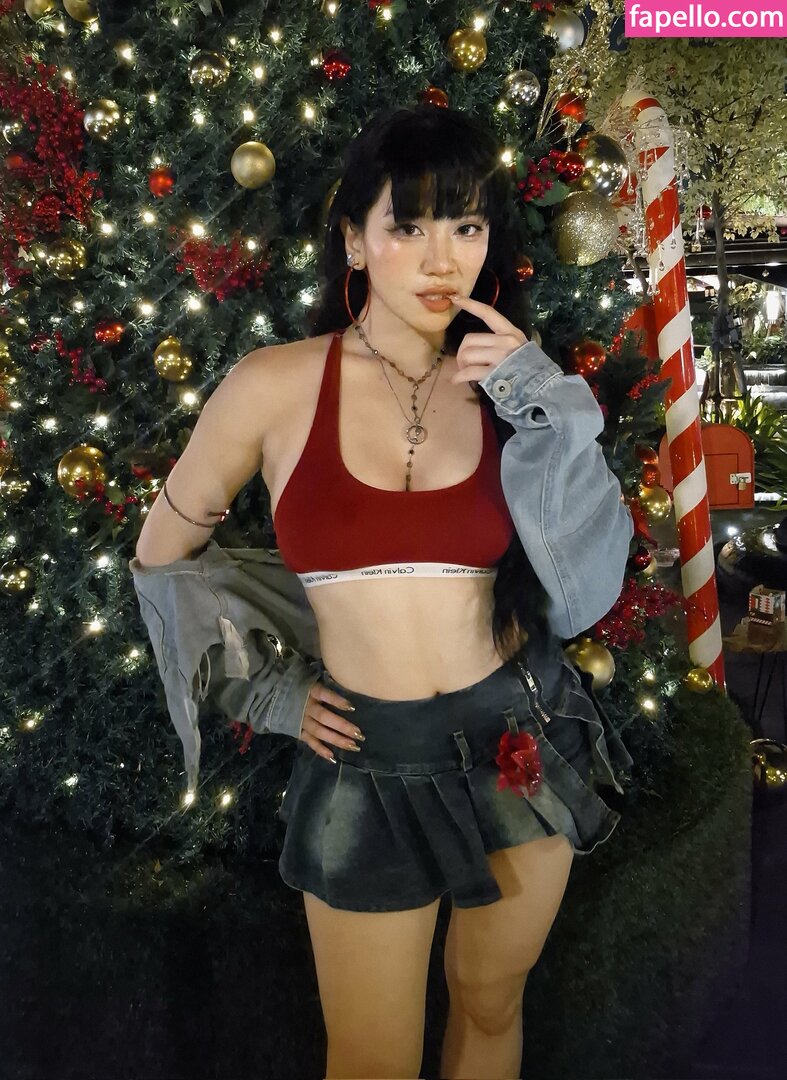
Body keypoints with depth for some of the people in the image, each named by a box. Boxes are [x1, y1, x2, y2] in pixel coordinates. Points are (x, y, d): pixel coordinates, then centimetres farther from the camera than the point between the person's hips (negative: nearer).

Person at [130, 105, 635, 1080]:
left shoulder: (510, 386, -2)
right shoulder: (275, 387, -10)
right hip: (369, 762, -2)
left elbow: (586, 588, -8)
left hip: (523, 744, 3)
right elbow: (163, 552, 4)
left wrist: (554, 414, -16)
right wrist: (261, 690, 0)